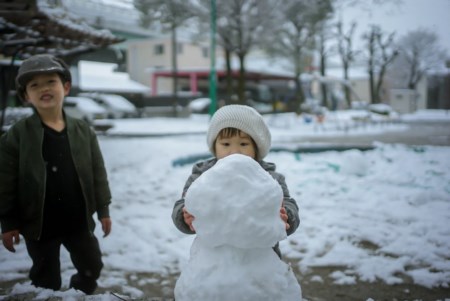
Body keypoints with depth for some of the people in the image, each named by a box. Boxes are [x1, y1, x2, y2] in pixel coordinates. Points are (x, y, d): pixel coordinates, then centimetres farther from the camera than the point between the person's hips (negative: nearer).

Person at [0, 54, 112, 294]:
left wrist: (103, 209, 3)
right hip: (39, 223, -3)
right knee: (46, 278, 12)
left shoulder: (83, 130, -2)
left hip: (78, 220, 3)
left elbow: (98, 173, 3)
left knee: (92, 266, 18)